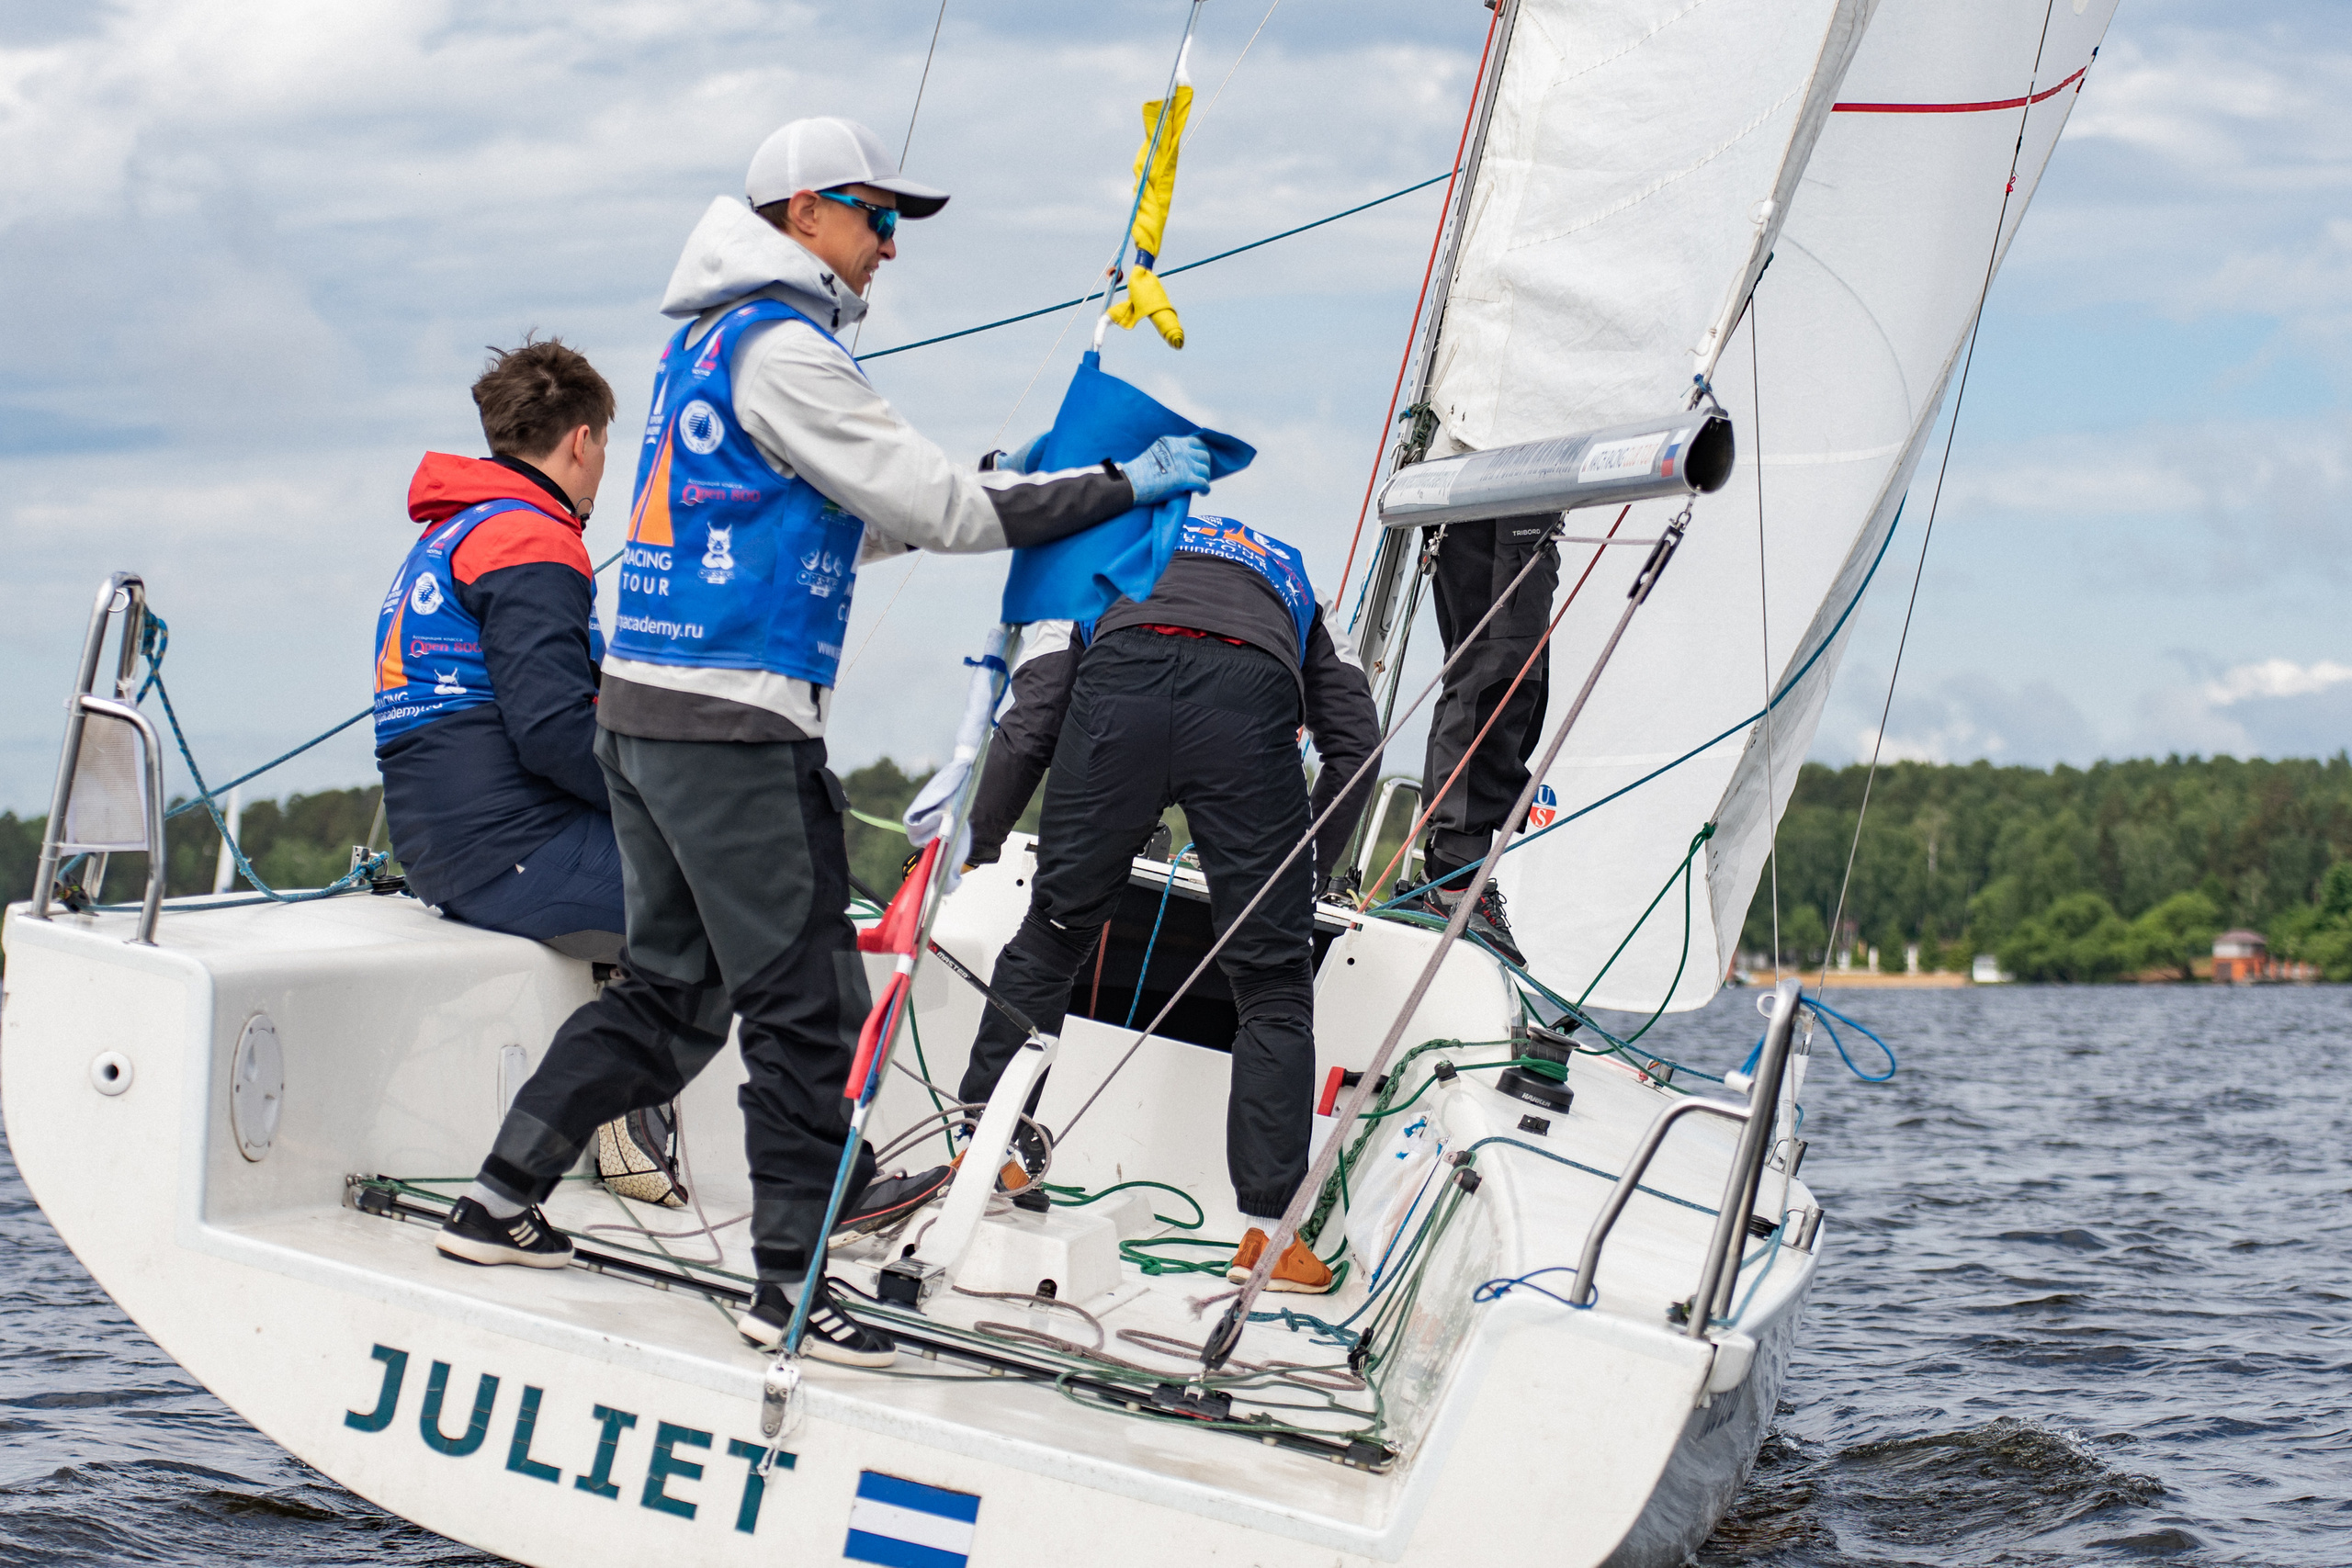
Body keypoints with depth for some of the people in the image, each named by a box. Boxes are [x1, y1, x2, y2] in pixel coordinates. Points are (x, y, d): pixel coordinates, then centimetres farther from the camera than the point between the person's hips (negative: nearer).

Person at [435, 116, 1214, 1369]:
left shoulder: (705, 342, 19)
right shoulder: (780, 347, -11)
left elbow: (834, 519, 26)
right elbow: (936, 510, -12)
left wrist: (978, 490, 21)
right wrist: (1126, 487, -5)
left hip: (643, 706, 10)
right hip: (735, 722, -10)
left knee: (671, 988, 17)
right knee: (808, 996, -4)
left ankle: (500, 1202, 19)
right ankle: (791, 1286, -1)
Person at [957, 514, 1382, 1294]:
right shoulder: (1291, 582, 42)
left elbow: (1029, 721, 24)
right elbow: (1356, 742, 27)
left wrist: (974, 846, 35)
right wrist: (1305, 874, 37)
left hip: (1119, 682, 0)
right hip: (1250, 701, 0)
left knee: (1050, 934, 21)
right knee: (1273, 984, 9)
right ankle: (1269, 1226, 6)